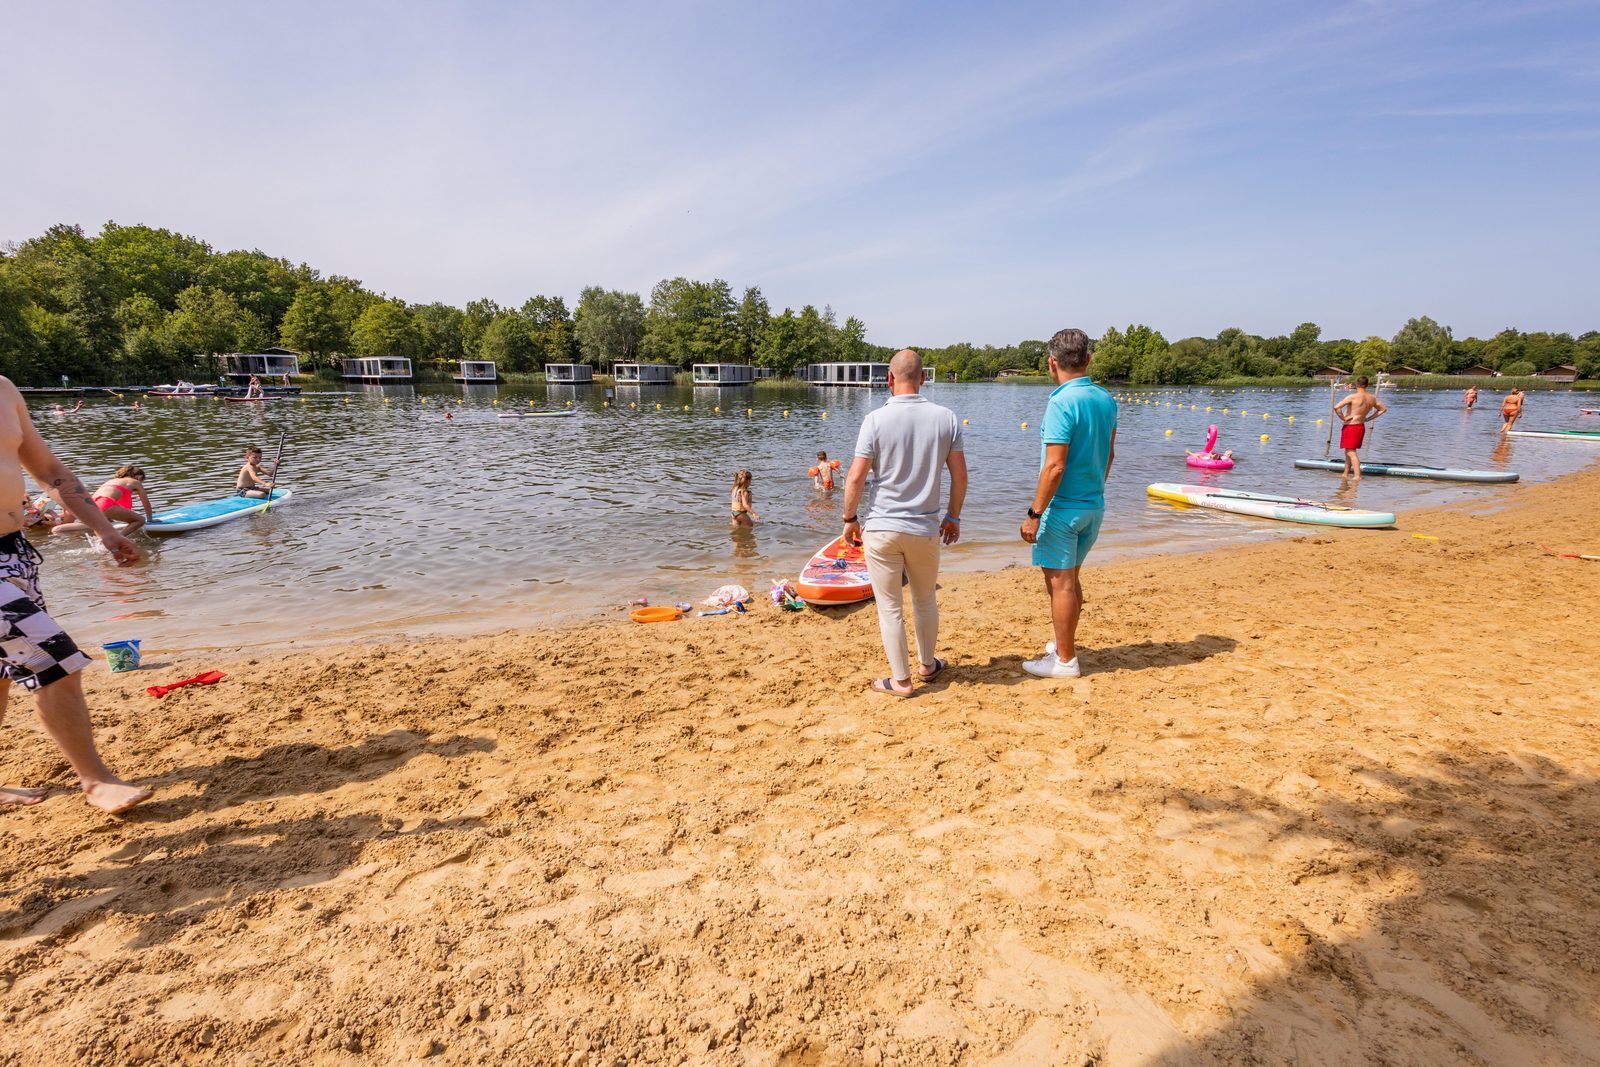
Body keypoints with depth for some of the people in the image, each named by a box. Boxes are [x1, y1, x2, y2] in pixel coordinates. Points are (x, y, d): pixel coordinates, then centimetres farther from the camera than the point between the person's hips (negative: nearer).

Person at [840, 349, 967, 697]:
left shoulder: (876, 419, -12)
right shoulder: (946, 418, -3)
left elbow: (856, 476, -13)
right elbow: (960, 475, -1)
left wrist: (850, 518, 1)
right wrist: (953, 517, 13)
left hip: (882, 528, -3)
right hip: (926, 528, 3)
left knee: (889, 606, 9)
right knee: (925, 600, 22)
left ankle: (901, 680, 17)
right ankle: (927, 664, 39)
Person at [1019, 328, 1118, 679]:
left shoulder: (1062, 403, -19)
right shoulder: (1106, 400, 6)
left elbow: (1055, 466, -22)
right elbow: (1109, 455, 15)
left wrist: (1034, 513, -17)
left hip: (1064, 507, -8)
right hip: (1095, 505, 8)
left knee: (1060, 582, 2)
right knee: (1070, 578, 21)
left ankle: (1065, 660, 12)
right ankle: (1064, 644, 34)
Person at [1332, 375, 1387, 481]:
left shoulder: (1353, 397, -16)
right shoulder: (1372, 398, 7)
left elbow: (1336, 407, -28)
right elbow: (1383, 409, 22)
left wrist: (1343, 418, -14)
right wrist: (1368, 418, 16)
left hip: (1350, 427, -7)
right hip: (1361, 427, 7)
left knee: (1351, 452, -9)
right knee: (1348, 451, 20)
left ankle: (1357, 476, -19)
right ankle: (1345, 474, 27)